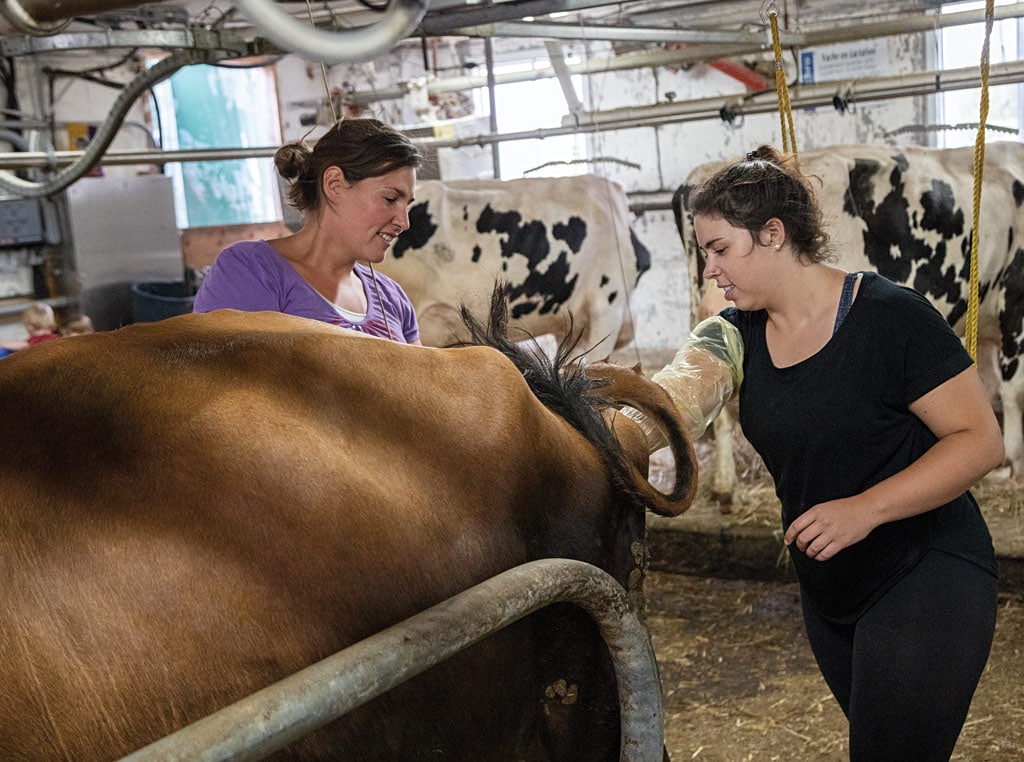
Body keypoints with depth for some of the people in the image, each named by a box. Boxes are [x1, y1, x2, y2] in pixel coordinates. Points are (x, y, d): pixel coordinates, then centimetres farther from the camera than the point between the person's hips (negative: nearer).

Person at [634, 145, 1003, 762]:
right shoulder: (737, 334, -1)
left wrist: (866, 508, -27)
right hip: (828, 593, 7)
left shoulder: (891, 315, -18)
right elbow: (672, 401, -21)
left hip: (927, 576, -6)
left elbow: (981, 439, -16)